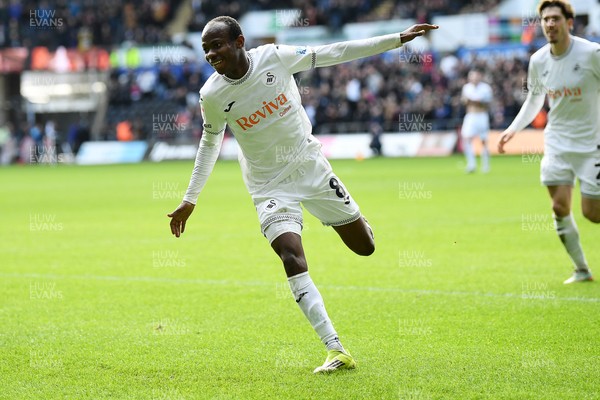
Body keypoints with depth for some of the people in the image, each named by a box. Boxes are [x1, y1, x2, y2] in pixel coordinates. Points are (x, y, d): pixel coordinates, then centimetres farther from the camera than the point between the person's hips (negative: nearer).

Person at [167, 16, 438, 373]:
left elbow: (334, 53, -9)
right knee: (292, 259, -23)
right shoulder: (212, 96, -15)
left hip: (311, 165, 1)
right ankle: (337, 352, -22)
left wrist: (398, 39, -8)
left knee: (365, 247, 5)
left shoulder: (276, 57, -18)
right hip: (270, 184, -1)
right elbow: (210, 142, 4)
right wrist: (190, 200, 7)